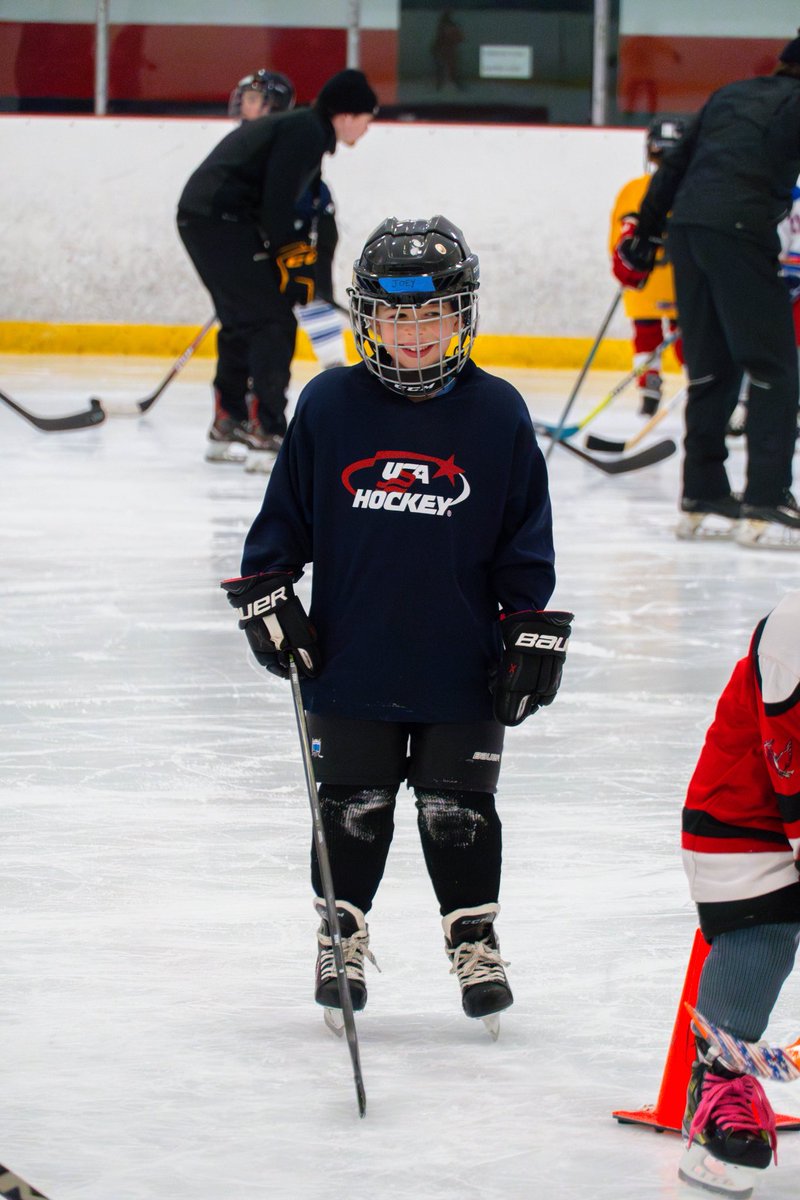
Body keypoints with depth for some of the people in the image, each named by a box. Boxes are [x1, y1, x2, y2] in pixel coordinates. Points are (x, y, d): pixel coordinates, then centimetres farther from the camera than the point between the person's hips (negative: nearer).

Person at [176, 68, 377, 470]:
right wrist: (292, 258, -13)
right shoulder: (308, 132, -9)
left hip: (196, 215, 10)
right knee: (273, 320, -8)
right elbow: (277, 202, -18)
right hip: (223, 219, -10)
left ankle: (228, 421, 28)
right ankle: (268, 429, -10)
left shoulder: (296, 126, 23)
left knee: (242, 319, 21)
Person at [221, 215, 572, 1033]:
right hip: (350, 658, 1)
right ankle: (341, 936, 23)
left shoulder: (497, 414, -2)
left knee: (458, 812, 6)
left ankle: (475, 938, 21)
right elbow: (284, 513, 7)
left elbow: (526, 538, 2)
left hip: (463, 666, 0)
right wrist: (265, 596, 1)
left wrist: (533, 632, -1)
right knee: (353, 808, 8)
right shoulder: (329, 406, -2)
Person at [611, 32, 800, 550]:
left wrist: (643, 235, 30)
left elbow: (673, 167, 26)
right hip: (740, 233, -7)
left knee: (712, 368, 15)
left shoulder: (729, 95, 25)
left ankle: (703, 495, 15)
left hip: (687, 228, 7)